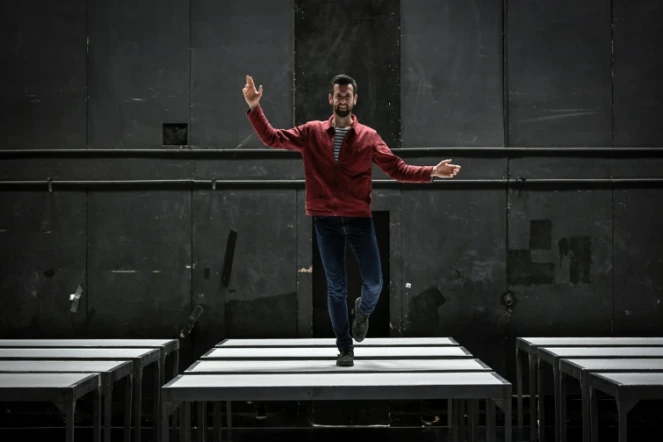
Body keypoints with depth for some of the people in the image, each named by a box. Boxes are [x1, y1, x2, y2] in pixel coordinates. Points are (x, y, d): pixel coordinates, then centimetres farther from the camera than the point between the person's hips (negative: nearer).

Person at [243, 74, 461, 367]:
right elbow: (271, 138, 4)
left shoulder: (368, 137, 3)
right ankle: (345, 348, 18)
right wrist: (254, 107, -7)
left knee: (374, 283, 0)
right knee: (336, 287, 5)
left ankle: (363, 311, 36)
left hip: (359, 219, 0)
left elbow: (397, 169, 2)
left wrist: (432, 172, -10)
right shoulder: (312, 132, 4)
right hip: (326, 220, 0)